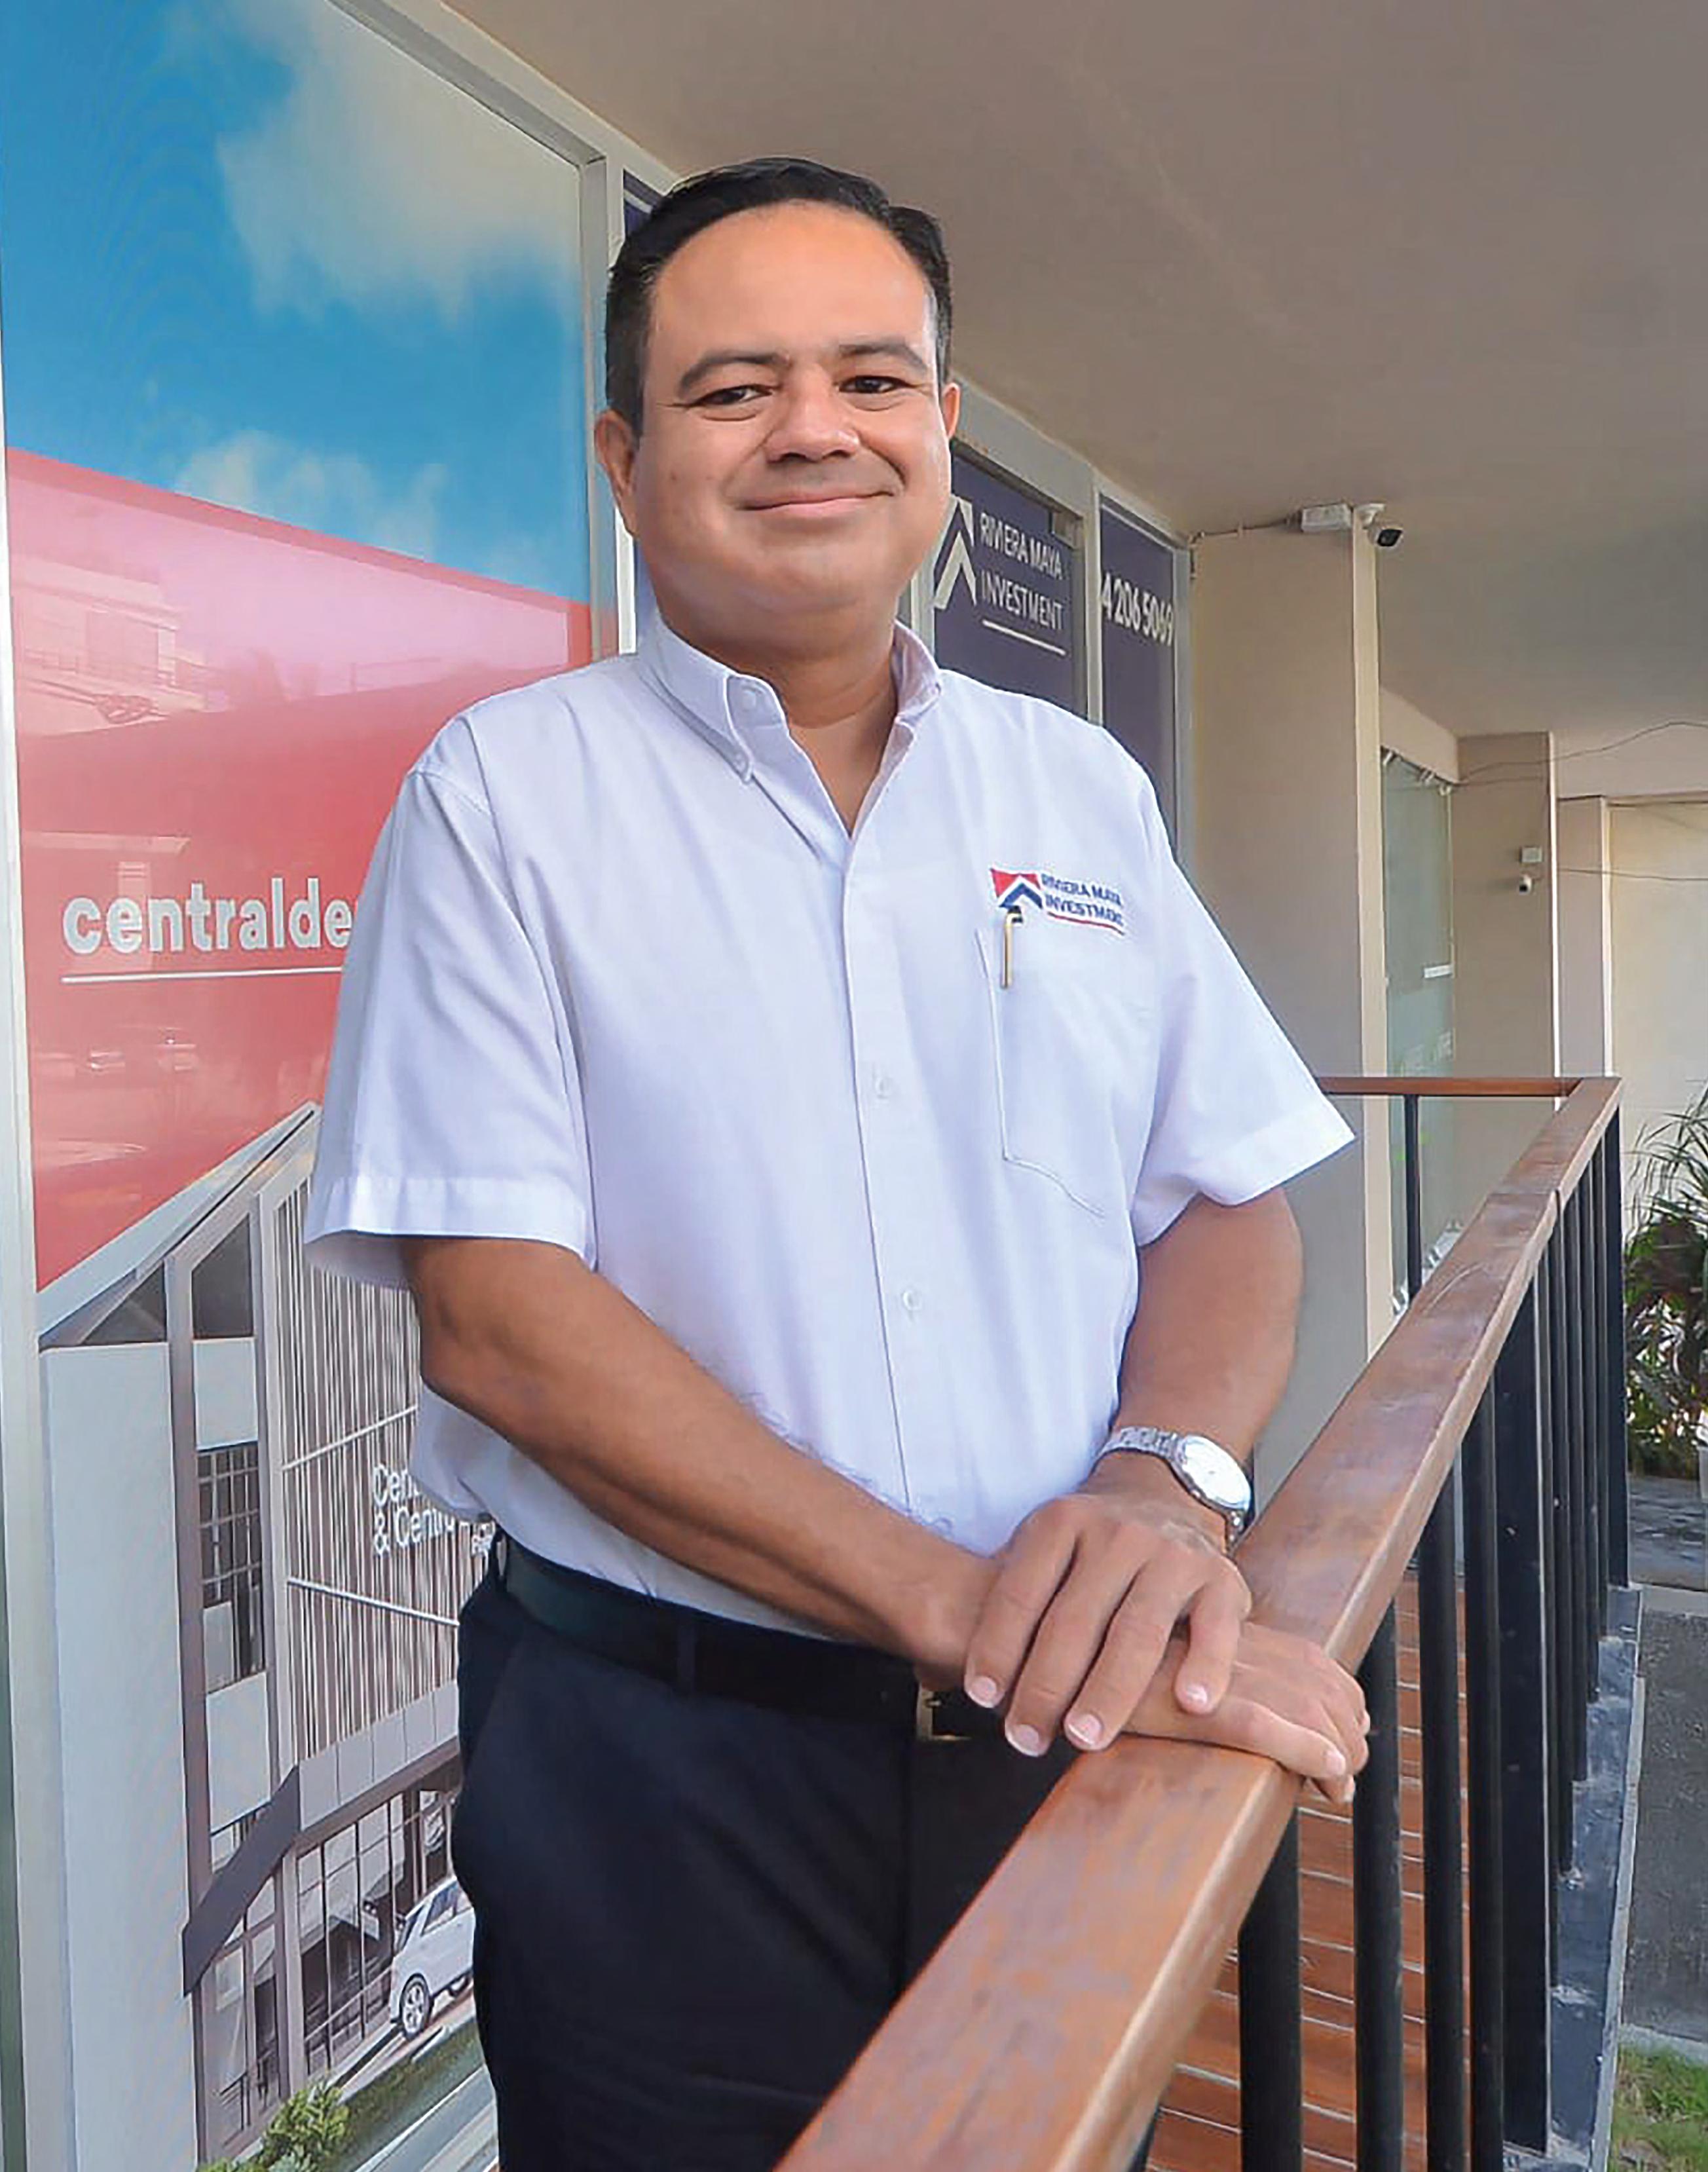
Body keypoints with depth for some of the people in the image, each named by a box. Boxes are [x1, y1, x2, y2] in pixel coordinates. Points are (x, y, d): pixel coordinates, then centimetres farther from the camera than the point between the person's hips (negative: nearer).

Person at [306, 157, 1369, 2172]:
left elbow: (1232, 1203, 4)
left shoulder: (1079, 785, 5)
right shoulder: (504, 790, -7)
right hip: (657, 1773, -3)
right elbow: (498, 1320, -15)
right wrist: (957, 1606, -21)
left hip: (1072, 1745, 4)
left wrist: (1168, 1483, -17)